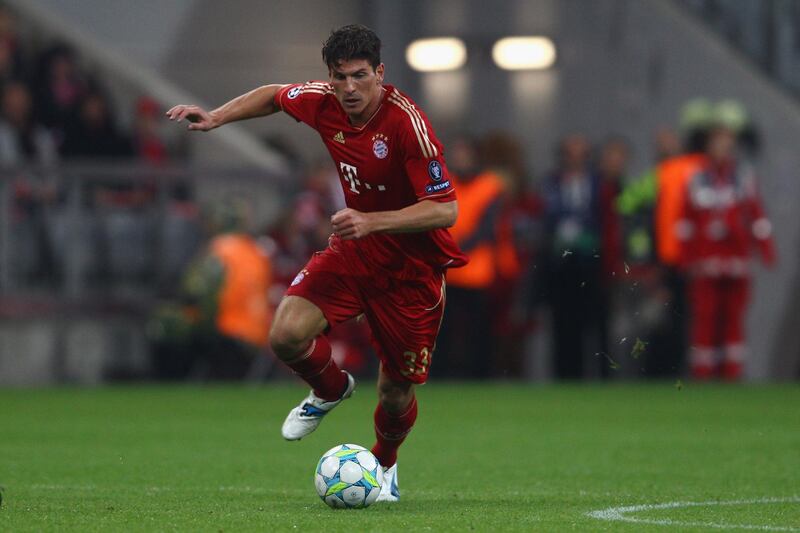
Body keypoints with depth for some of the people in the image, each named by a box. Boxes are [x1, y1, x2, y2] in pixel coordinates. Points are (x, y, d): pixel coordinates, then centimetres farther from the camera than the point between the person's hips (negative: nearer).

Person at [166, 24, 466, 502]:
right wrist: (218, 116, 4)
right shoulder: (323, 103, -8)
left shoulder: (406, 121, -26)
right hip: (354, 249, 5)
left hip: (412, 266, -5)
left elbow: (445, 210, -28)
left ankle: (385, 463, 39)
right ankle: (332, 389, 16)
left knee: (396, 394, 3)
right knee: (287, 335, -19)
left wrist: (370, 221, -37)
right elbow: (273, 96, 16)